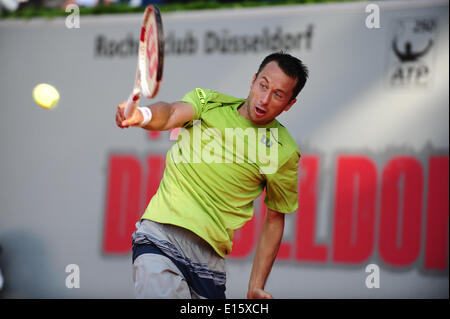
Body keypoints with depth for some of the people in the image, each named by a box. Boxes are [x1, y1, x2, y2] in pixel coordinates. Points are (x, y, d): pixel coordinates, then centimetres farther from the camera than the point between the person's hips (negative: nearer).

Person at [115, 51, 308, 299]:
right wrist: (142, 115, -39)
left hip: (211, 258, 2)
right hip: (161, 236, -2)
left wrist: (256, 287, 9)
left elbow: (274, 218, 13)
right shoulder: (207, 102, 6)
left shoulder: (285, 153, 6)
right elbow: (172, 113, -15)